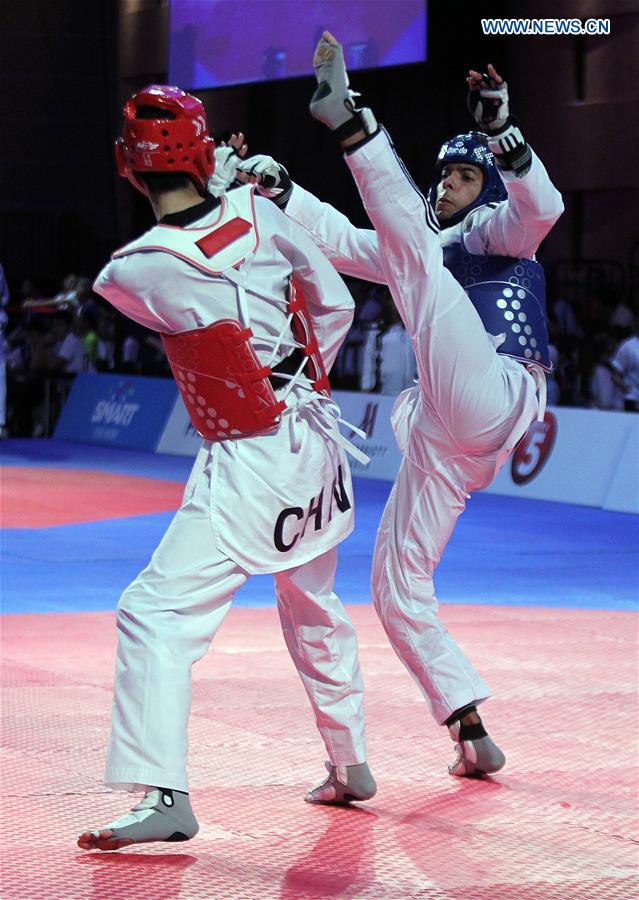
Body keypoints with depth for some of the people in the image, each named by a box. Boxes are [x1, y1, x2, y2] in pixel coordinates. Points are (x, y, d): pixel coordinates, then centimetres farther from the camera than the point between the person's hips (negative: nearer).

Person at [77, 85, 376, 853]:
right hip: (317, 437, 7)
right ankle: (349, 766, 38)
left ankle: (164, 796, -15)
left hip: (251, 465, -7)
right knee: (312, 605, 25)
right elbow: (335, 306, 6)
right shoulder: (259, 214, -5)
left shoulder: (134, 274, -18)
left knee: (156, 612, -6)